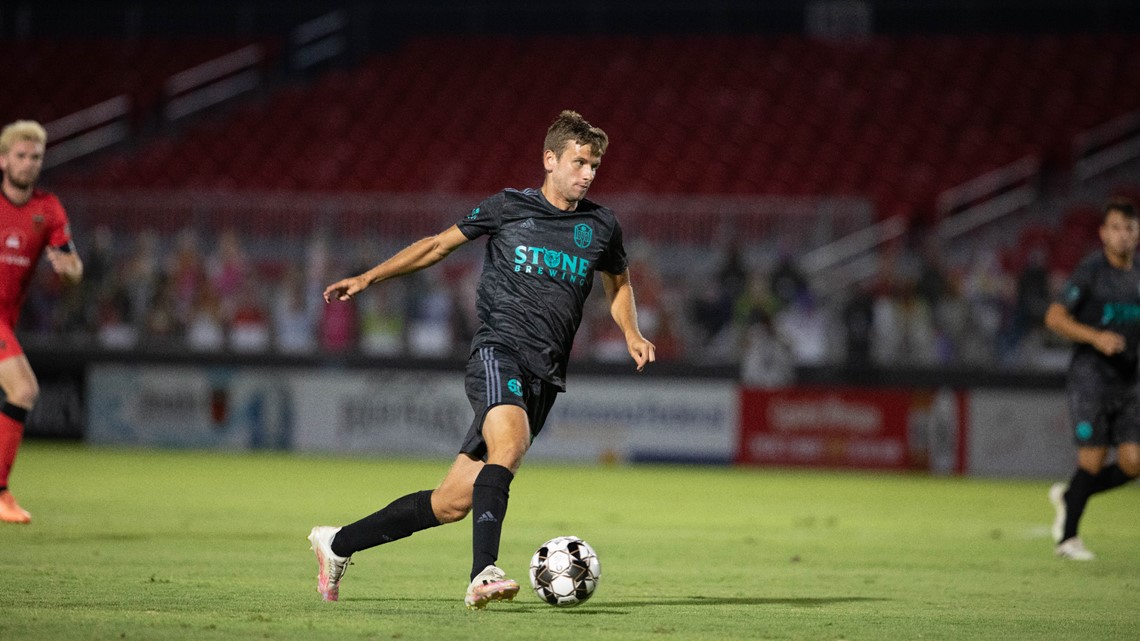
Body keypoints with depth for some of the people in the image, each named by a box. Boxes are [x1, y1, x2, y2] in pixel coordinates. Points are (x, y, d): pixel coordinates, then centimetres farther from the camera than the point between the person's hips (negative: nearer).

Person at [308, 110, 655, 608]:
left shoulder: (601, 227, 13)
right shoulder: (508, 207, 4)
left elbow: (618, 284, 31)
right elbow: (439, 245, 15)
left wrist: (631, 333, 11)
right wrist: (367, 278, 10)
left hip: (545, 375, 4)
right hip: (498, 348, -4)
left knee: (455, 500, 1)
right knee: (509, 441, -36)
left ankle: (337, 544, 17)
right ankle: (483, 575, -46)